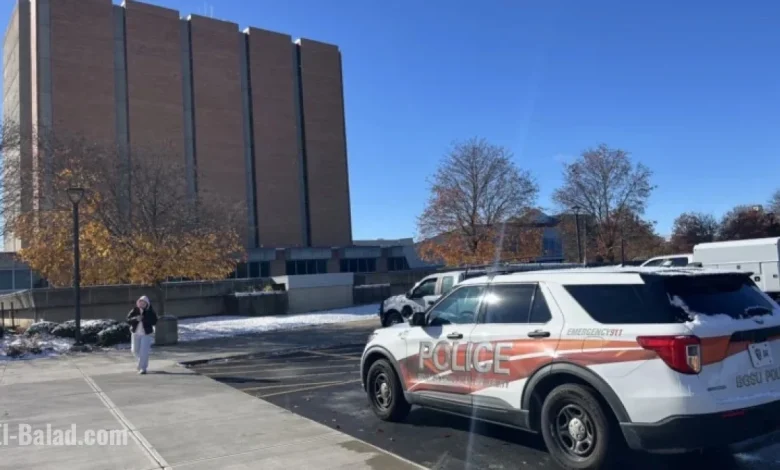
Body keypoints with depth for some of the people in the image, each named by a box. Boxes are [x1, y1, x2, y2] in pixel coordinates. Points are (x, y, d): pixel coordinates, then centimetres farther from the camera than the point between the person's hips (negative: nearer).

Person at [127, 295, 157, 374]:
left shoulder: (150, 312, -7)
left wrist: (144, 319, -25)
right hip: (136, 333, 3)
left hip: (146, 333, -3)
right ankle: (141, 362, 40)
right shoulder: (135, 310, -2)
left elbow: (154, 321, -13)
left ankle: (143, 368, -1)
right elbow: (128, 319, -5)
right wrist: (135, 319, -25)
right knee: (135, 350, 12)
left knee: (144, 351, -9)